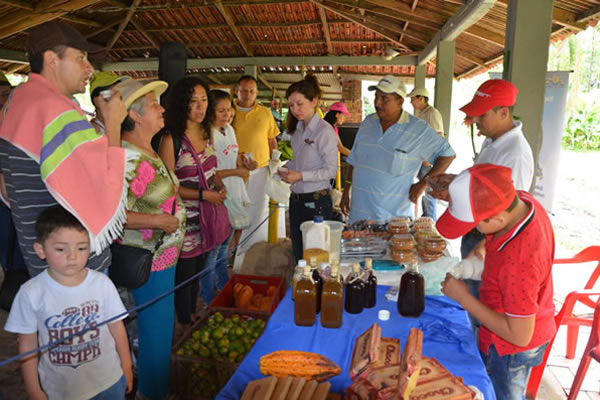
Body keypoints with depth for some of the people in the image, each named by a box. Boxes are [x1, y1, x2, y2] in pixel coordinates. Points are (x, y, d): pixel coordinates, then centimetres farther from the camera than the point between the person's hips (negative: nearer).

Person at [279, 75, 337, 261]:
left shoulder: (325, 130, -15)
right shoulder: (297, 129, 10)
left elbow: (331, 170, -15)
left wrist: (301, 175, -22)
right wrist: (287, 167, 1)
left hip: (316, 201, -8)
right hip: (296, 199, 8)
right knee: (298, 254, 18)